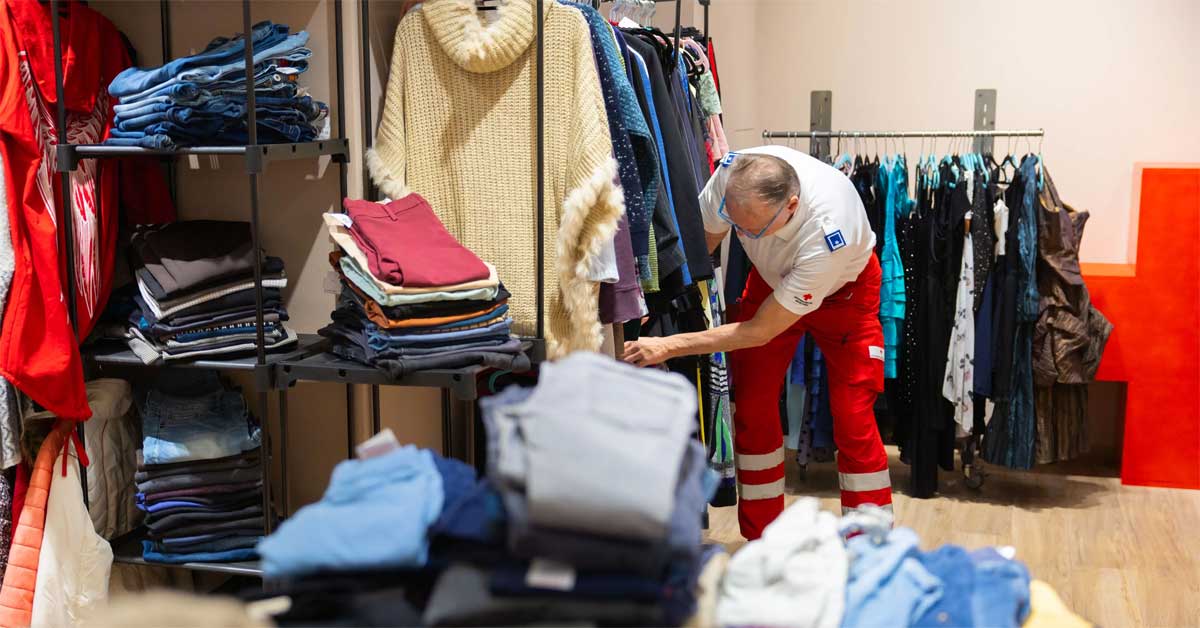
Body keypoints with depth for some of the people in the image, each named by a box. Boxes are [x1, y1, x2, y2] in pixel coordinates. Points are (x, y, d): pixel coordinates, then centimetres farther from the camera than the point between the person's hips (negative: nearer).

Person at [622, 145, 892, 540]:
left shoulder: (827, 233, -44)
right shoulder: (732, 174, -33)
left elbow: (760, 331, -35)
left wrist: (668, 347, -35)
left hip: (843, 288, -4)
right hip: (772, 277, 4)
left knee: (853, 419, -10)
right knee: (752, 408, -2)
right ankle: (762, 545, 10)